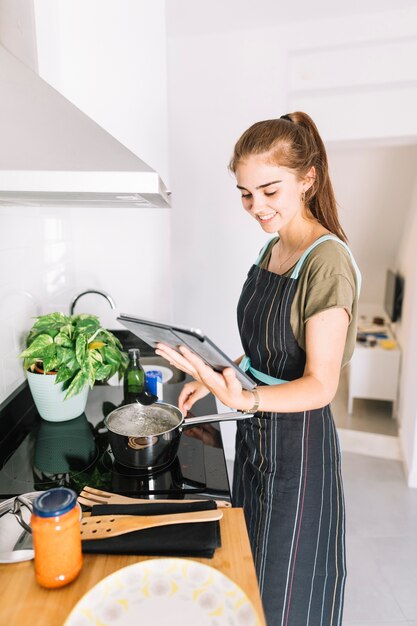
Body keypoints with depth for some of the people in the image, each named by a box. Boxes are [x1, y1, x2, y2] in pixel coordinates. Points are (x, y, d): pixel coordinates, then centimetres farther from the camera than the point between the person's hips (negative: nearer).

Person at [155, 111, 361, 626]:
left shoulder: (328, 262, -22)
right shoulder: (271, 249, 4)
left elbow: (320, 385, -23)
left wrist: (244, 399, -37)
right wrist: (217, 378, 3)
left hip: (298, 440, -8)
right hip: (256, 430, 8)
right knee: (253, 566, 28)